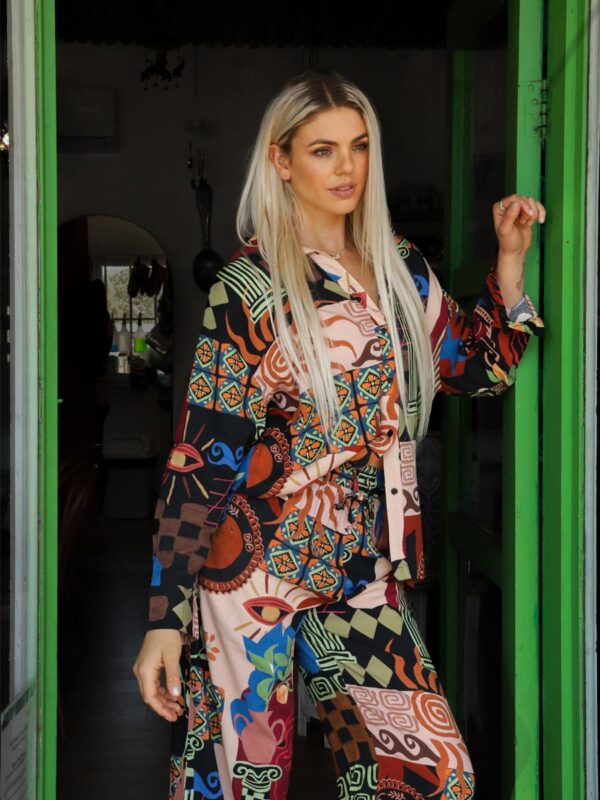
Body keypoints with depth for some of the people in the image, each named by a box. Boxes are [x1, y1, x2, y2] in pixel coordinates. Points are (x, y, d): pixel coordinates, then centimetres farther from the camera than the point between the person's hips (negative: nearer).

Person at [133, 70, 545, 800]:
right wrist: (164, 617, -13)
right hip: (254, 570, -5)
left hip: (364, 575, 5)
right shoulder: (250, 287, -8)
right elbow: (200, 456, -11)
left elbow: (483, 367, 21)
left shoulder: (398, 267, 9)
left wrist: (511, 257, 9)